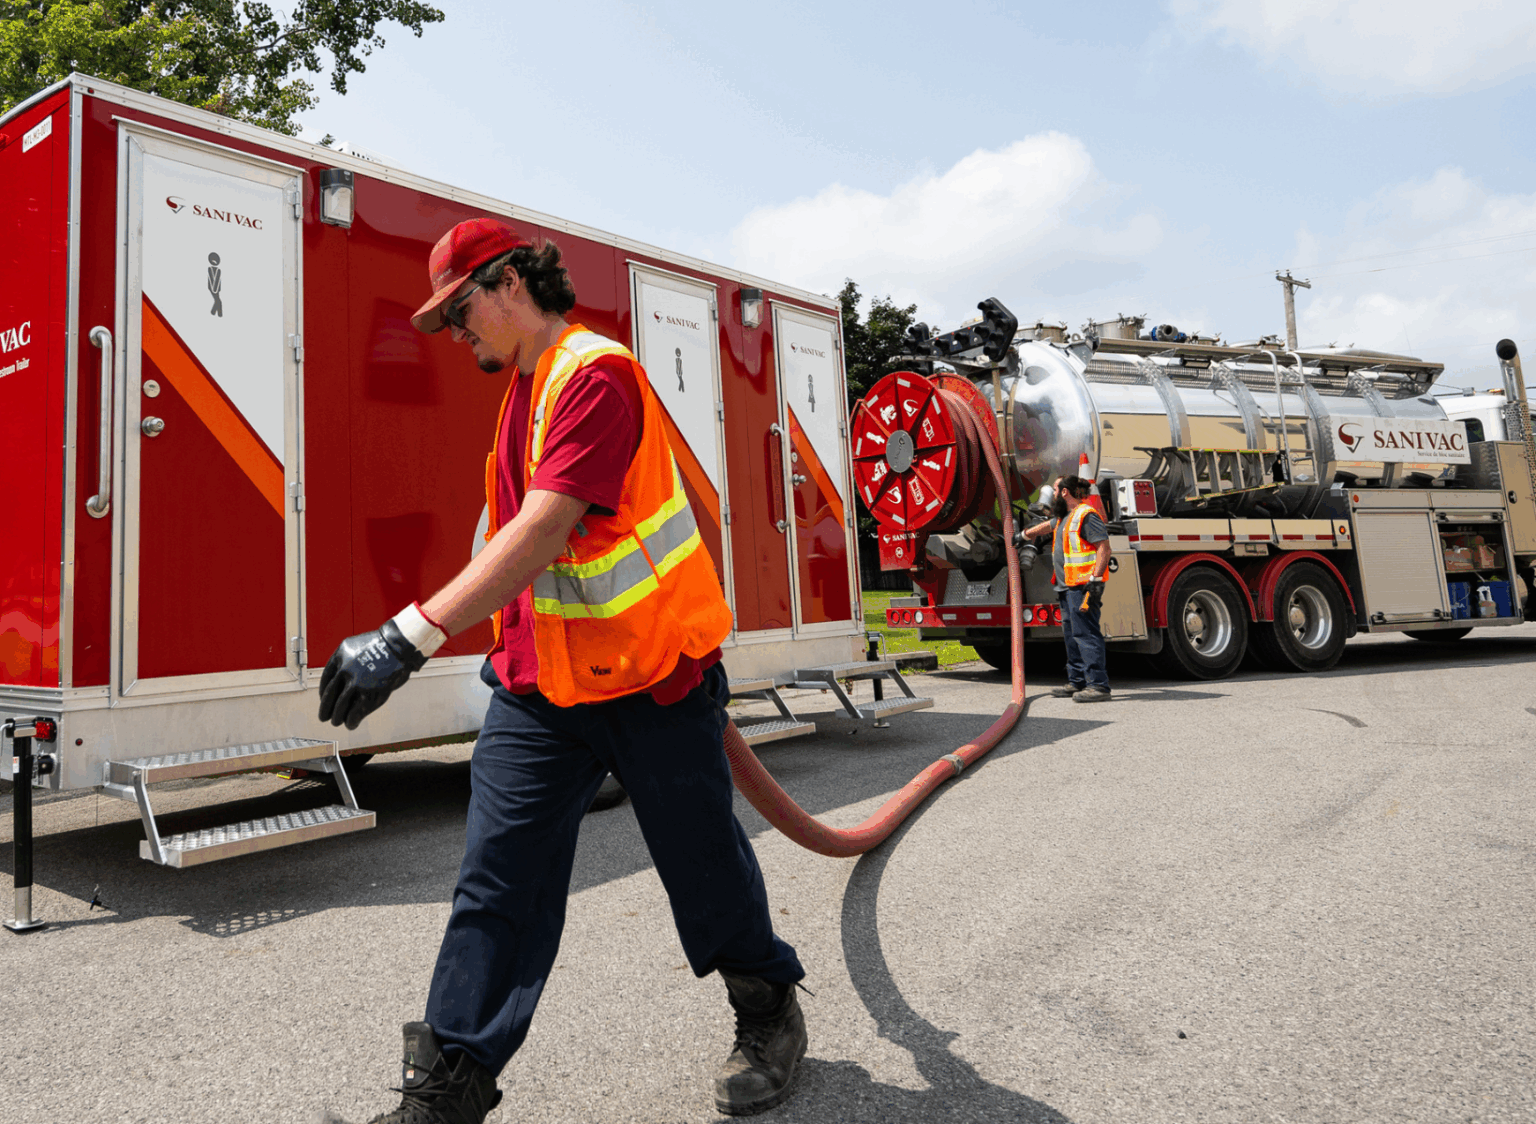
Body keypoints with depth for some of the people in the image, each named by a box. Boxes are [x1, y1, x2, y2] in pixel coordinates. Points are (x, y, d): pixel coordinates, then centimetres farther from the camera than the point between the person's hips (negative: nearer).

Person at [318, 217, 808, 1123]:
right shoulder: (526, 384, 14)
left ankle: (770, 1013, 36)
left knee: (702, 857, 11)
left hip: (649, 671, -7)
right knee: (498, 876, 3)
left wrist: (412, 637, -36)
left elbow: (543, 529, -30)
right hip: (542, 680, 8)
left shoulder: (595, 374, -17)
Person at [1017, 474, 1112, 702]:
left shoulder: (1086, 515, -11)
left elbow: (1104, 547, -18)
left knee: (1085, 635, -13)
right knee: (1071, 636, 12)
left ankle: (1098, 685, -14)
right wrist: (1024, 535, 55)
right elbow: (1047, 527, 41)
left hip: (1082, 587, -10)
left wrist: (1096, 578, -24)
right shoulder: (1065, 517, 20)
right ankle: (1077, 683, 17)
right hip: (1068, 588, 11)